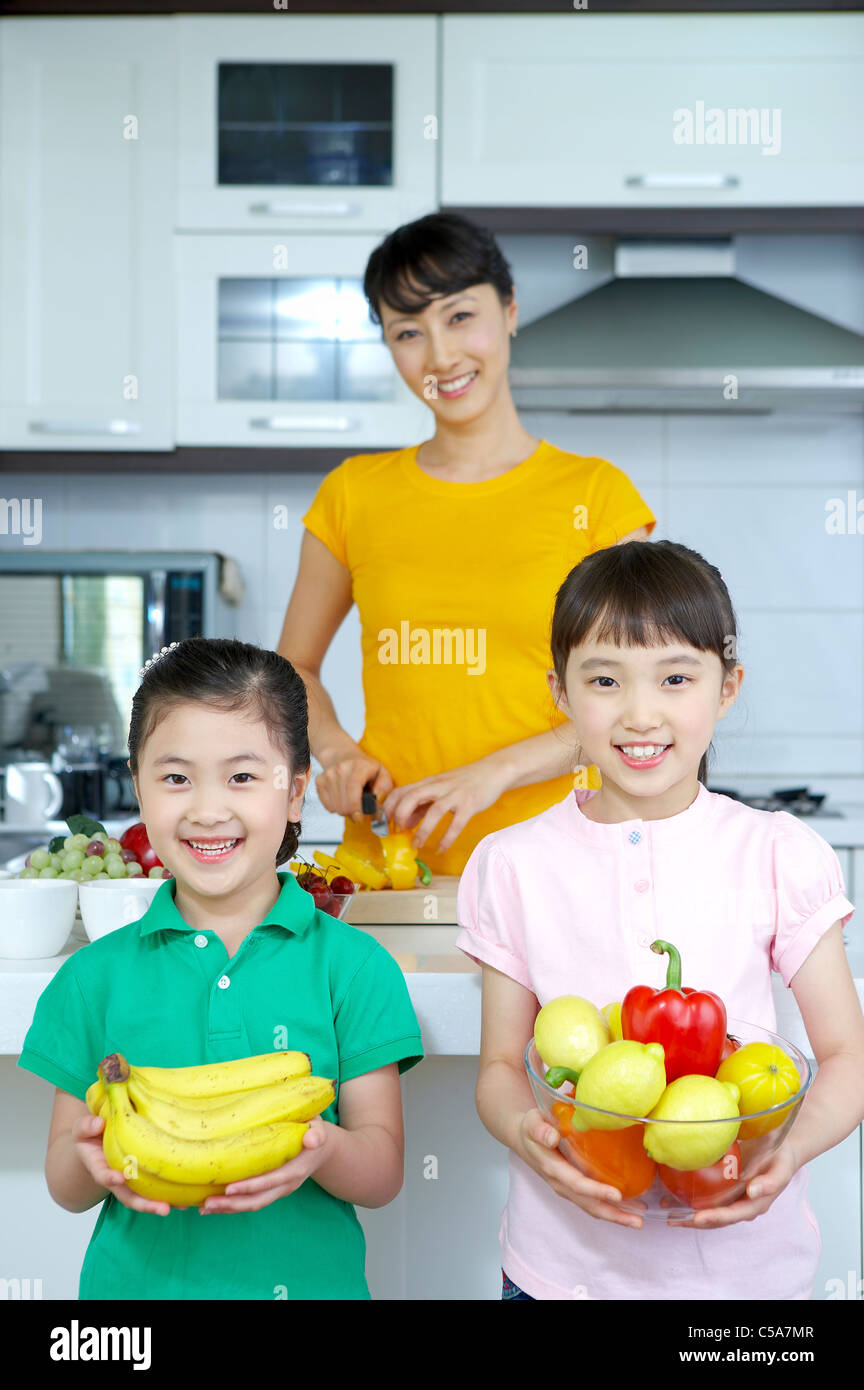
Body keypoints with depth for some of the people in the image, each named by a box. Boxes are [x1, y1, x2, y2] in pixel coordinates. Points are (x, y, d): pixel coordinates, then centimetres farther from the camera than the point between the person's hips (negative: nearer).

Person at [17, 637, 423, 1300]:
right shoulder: (96, 976, -2)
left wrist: (322, 1149, -27)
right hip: (138, 1279, 1)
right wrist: (92, 1157, -20)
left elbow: (384, 1174, -6)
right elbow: (64, 1186, 1)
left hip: (309, 1278, -1)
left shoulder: (353, 966, -7)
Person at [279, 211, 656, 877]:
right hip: (383, 861, 1)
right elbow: (295, 665, 18)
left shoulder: (594, 493, 3)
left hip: (545, 857, -1)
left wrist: (494, 771, -11)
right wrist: (336, 749, -1)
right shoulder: (354, 494, 8)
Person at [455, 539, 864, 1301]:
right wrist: (528, 1135, -19)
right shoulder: (515, 865, -3)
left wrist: (792, 1148, -20)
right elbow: (500, 1065, 2)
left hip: (744, 1258, 0)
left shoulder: (782, 856, -5)